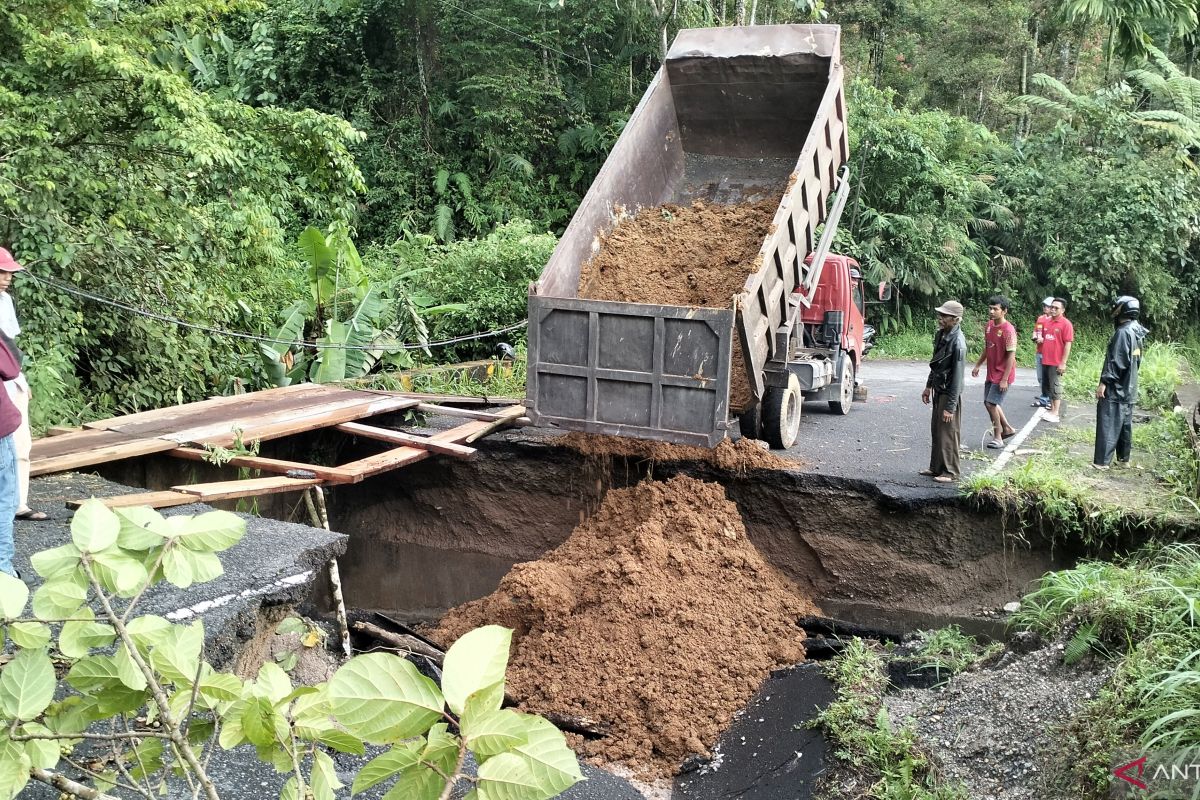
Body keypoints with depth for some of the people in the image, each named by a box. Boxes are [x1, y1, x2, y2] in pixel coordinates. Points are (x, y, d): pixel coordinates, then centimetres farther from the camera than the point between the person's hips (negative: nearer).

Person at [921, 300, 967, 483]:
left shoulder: (957, 342, -22)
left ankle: (950, 473, 9)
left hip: (950, 393, -9)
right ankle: (936, 467, 27)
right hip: (939, 390, 9)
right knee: (936, 431, 16)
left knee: (948, 434, -1)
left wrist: (950, 407, -21)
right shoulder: (941, 334, 4)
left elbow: (957, 376, -22)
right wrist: (929, 386, 20)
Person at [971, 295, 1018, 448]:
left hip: (1002, 375, -8)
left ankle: (998, 438, 5)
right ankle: (1007, 428, 32)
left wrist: (1005, 379, -21)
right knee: (989, 402, 15)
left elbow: (1011, 356, -20)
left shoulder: (1008, 330, -20)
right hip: (991, 373, 8)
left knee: (991, 403, -9)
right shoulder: (989, 326, 4)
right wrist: (978, 365, 16)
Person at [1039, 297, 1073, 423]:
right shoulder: (1047, 322, 10)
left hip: (1056, 362, -7)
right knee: (1047, 386, 12)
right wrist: (1040, 339, 5)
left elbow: (1068, 344, -13)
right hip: (1045, 361, 7)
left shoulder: (1066, 324, -10)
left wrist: (1063, 363, -16)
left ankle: (1055, 414, 2)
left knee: (1056, 387, -2)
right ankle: (1051, 409, 22)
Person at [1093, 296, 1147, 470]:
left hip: (1115, 389, -9)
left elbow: (1117, 361, -23)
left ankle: (1101, 461, -7)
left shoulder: (1123, 332, -18)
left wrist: (1104, 382, -20)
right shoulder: (1136, 332, 12)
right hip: (1129, 389, 9)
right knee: (1124, 425, 15)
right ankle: (1123, 458, 22)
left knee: (1108, 425, -7)